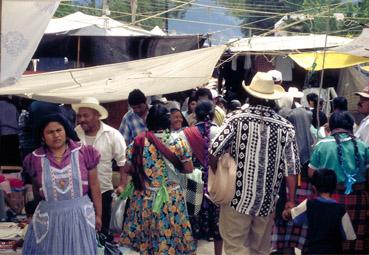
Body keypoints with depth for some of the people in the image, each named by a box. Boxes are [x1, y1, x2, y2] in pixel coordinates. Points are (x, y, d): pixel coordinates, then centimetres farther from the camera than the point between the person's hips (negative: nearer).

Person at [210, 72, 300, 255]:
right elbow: (291, 167, -3)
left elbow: (215, 150, -13)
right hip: (267, 200, 3)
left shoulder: (236, 118, -8)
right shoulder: (285, 127, -2)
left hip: (238, 196, -3)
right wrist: (291, 200, 3)